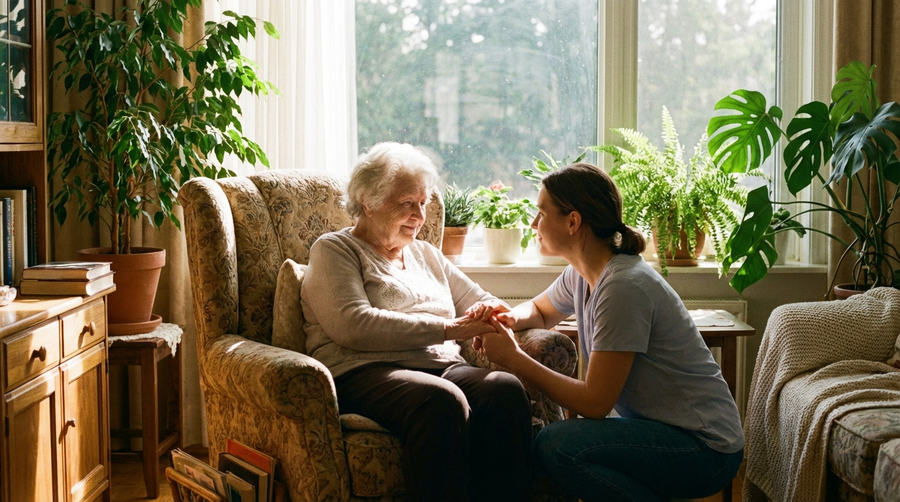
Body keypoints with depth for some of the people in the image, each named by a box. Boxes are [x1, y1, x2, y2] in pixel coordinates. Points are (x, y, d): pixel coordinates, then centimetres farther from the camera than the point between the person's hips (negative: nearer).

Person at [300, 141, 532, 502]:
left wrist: (492, 319, 1)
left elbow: (483, 303, 29)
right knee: (441, 401, -38)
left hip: (443, 367, 6)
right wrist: (451, 329, -12)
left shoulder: (426, 255, 28)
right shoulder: (334, 250, 7)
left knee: (506, 388, -28)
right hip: (364, 373, -6)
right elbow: (353, 326, -10)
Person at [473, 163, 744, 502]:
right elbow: (539, 310, 26)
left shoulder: (623, 286, -22)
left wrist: (513, 359, -15)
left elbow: (594, 403, -22)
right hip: (658, 427, 9)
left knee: (554, 446, -25)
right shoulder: (582, 274, 4)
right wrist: (509, 317, 2)